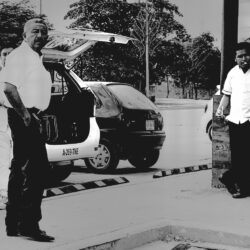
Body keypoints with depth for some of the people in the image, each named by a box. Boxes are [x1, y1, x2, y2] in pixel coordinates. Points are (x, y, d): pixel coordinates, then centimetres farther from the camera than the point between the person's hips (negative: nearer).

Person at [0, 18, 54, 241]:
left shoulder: (36, 57, 20)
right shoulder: (20, 56, -11)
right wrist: (25, 114, -21)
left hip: (30, 118, 10)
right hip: (23, 117, -10)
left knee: (21, 171, 13)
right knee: (38, 169, -13)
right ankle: (28, 224, -10)